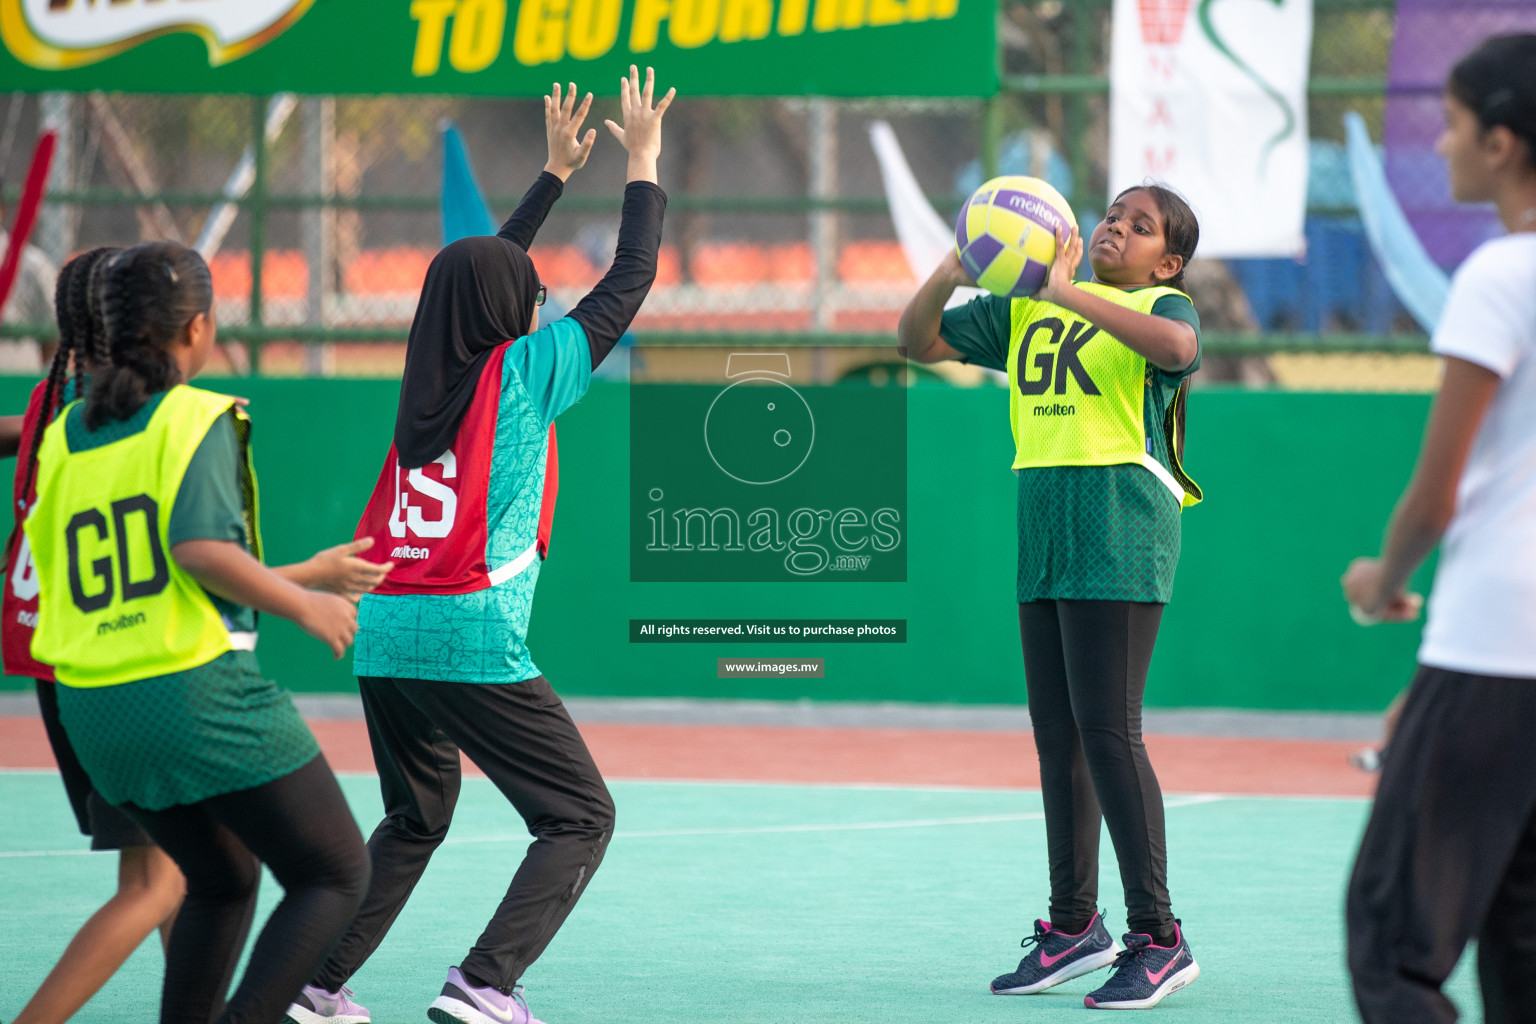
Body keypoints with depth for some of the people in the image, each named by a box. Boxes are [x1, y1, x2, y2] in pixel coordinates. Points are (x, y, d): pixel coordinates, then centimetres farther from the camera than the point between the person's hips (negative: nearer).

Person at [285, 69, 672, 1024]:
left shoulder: (429, 370, 13)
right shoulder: (523, 372, -2)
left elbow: (487, 270, 31)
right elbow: (629, 283, 6)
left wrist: (556, 173, 39)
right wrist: (644, 161, 16)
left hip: (383, 629, 7)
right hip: (474, 634, -7)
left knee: (416, 821, 25)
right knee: (581, 817, -2)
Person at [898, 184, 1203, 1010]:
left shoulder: (1164, 305, 0)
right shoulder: (1023, 307, 18)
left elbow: (1176, 345, -24)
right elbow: (918, 343, 16)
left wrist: (1068, 294, -27)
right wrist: (948, 276, -4)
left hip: (1119, 537, -7)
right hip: (1045, 531, 7)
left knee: (1107, 732, -12)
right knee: (1056, 737, 11)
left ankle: (1158, 938, -6)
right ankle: (1073, 925, 21)